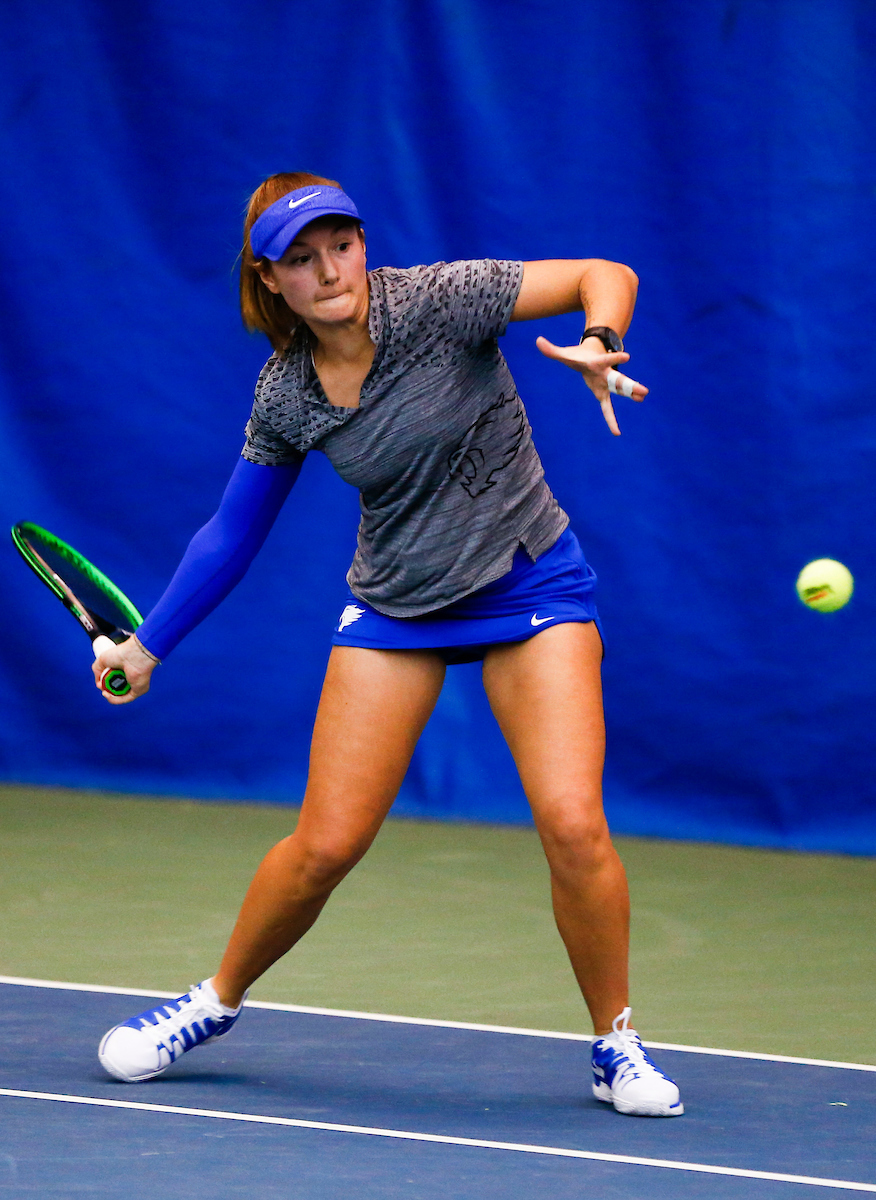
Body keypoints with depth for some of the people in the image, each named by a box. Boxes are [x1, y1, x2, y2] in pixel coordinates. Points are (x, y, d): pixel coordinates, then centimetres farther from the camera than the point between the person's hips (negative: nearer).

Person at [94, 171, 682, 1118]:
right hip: (394, 606, 3)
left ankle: (615, 1043, 3)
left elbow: (606, 277, -17)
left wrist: (599, 348, -38)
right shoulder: (283, 398, -6)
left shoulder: (437, 302, -17)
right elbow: (231, 535, 8)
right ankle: (217, 1001, 25)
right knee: (326, 843, -1)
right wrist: (147, 646, 9)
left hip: (530, 584, -3)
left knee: (572, 825, -18)